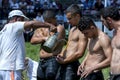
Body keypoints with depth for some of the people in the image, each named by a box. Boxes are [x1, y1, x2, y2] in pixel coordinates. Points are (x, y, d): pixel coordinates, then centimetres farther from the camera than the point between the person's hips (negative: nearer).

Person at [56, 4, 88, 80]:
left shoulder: (82, 31, -12)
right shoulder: (72, 29, 19)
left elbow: (80, 53, -19)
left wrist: (64, 61, -11)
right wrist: (61, 55, 3)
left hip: (72, 65, -10)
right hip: (63, 65, 10)